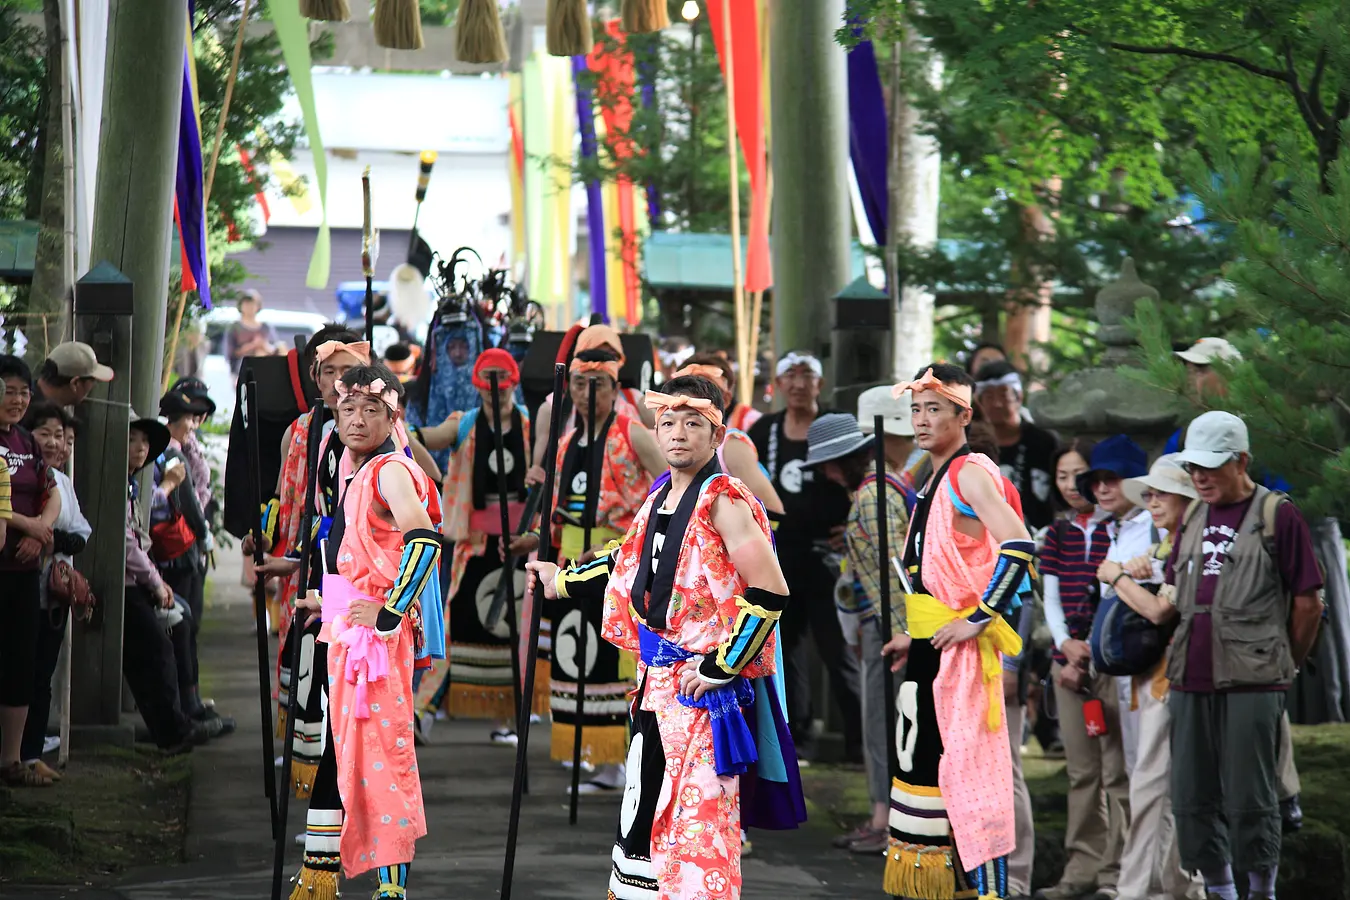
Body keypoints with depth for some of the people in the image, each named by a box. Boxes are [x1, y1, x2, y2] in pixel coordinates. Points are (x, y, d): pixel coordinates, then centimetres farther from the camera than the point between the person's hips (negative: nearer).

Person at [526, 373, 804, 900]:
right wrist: (562, 580, 37)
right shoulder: (660, 501, 12)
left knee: (700, 817, -9)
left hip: (708, 684, -9)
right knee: (644, 809, 15)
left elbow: (770, 593, -20)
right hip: (657, 681, 9)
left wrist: (724, 666, -18)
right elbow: (628, 563, 32)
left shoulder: (724, 504, -13)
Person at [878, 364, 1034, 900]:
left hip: (959, 650, -10)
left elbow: (1019, 547, -25)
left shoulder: (970, 473, -12)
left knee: (967, 771, -10)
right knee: (920, 764, 11)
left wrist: (978, 619, -22)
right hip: (929, 653, 10)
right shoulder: (935, 481, 17)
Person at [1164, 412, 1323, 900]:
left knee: (1250, 800, -4)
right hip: (1190, 679, 6)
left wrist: (1286, 664, 7)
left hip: (1251, 682, -6)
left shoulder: (1278, 515, -3)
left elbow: (1308, 603, -1)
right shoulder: (1193, 517, 16)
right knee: (1192, 799, 6)